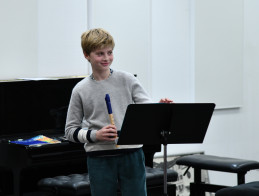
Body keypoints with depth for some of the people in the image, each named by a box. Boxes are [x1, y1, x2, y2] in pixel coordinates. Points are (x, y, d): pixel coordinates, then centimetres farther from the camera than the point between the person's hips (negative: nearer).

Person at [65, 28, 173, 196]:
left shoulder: (127, 80, 2)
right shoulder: (80, 90, 3)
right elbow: (70, 130, 5)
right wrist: (95, 135, -12)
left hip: (131, 154, 0)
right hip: (99, 158, 0)